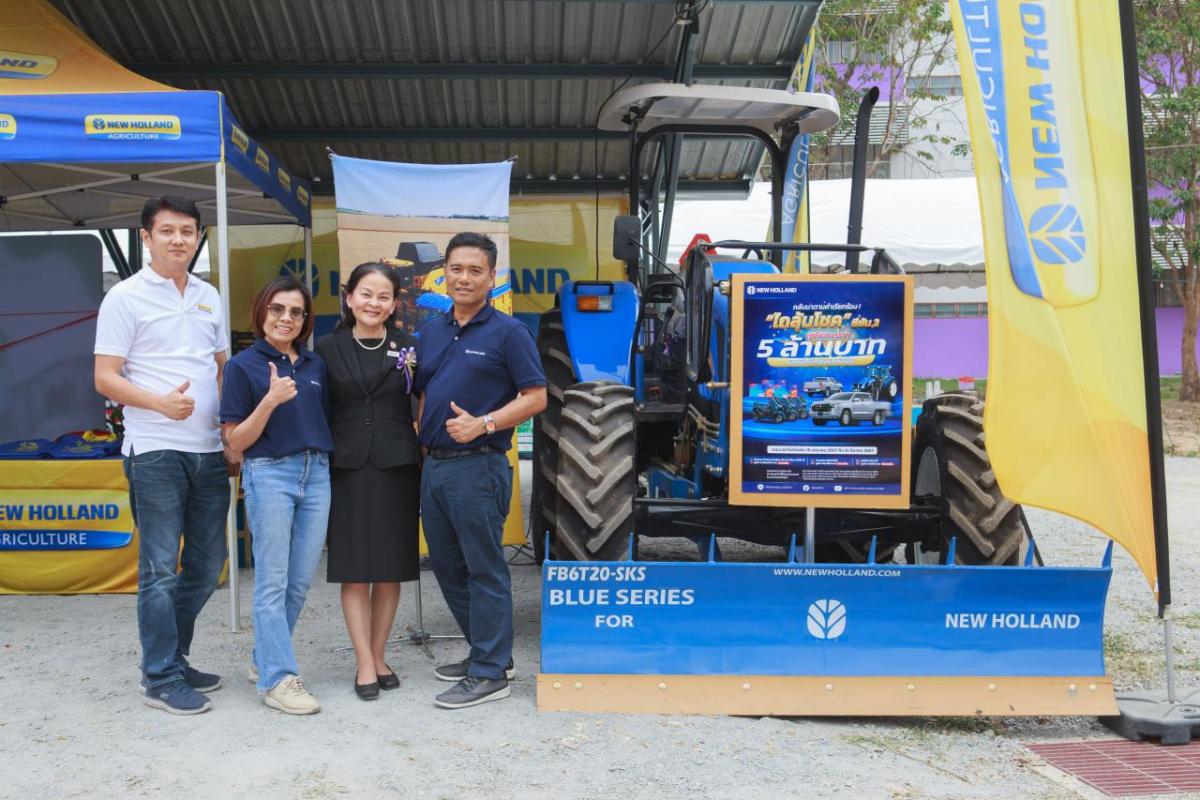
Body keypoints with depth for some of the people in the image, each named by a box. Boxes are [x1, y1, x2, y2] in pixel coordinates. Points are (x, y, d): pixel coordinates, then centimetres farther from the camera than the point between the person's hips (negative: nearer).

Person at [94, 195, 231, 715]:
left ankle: (173, 658, 27)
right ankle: (161, 680, 8)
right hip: (155, 452, -6)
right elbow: (105, 378, -8)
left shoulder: (209, 297, 14)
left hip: (209, 452, 6)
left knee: (206, 565, 12)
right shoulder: (125, 297, -3)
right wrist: (160, 402, -25)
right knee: (161, 569, -2)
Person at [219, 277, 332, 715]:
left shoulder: (315, 364, 11)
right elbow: (236, 441, -6)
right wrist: (270, 401, -18)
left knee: (300, 581, 9)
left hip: (316, 473, 5)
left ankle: (265, 659, 26)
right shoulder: (243, 366, -2)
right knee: (273, 583, -2)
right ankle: (278, 679, 2)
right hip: (269, 473, -5)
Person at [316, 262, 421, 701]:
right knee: (354, 570, 0)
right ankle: (365, 664, 7)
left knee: (390, 569, 6)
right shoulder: (328, 348, 4)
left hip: (396, 468, 1)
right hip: (347, 470, 0)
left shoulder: (408, 347, 5)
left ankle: (377, 658, 19)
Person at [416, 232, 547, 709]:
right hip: (434, 465, 8)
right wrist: (423, 433, 5)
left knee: (484, 569, -1)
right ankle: (486, 650, 30)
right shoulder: (430, 332, 14)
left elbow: (536, 397, -10)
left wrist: (484, 424, -20)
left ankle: (489, 673, 8)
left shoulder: (507, 332, -6)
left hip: (478, 467, -8)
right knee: (446, 566, 15)